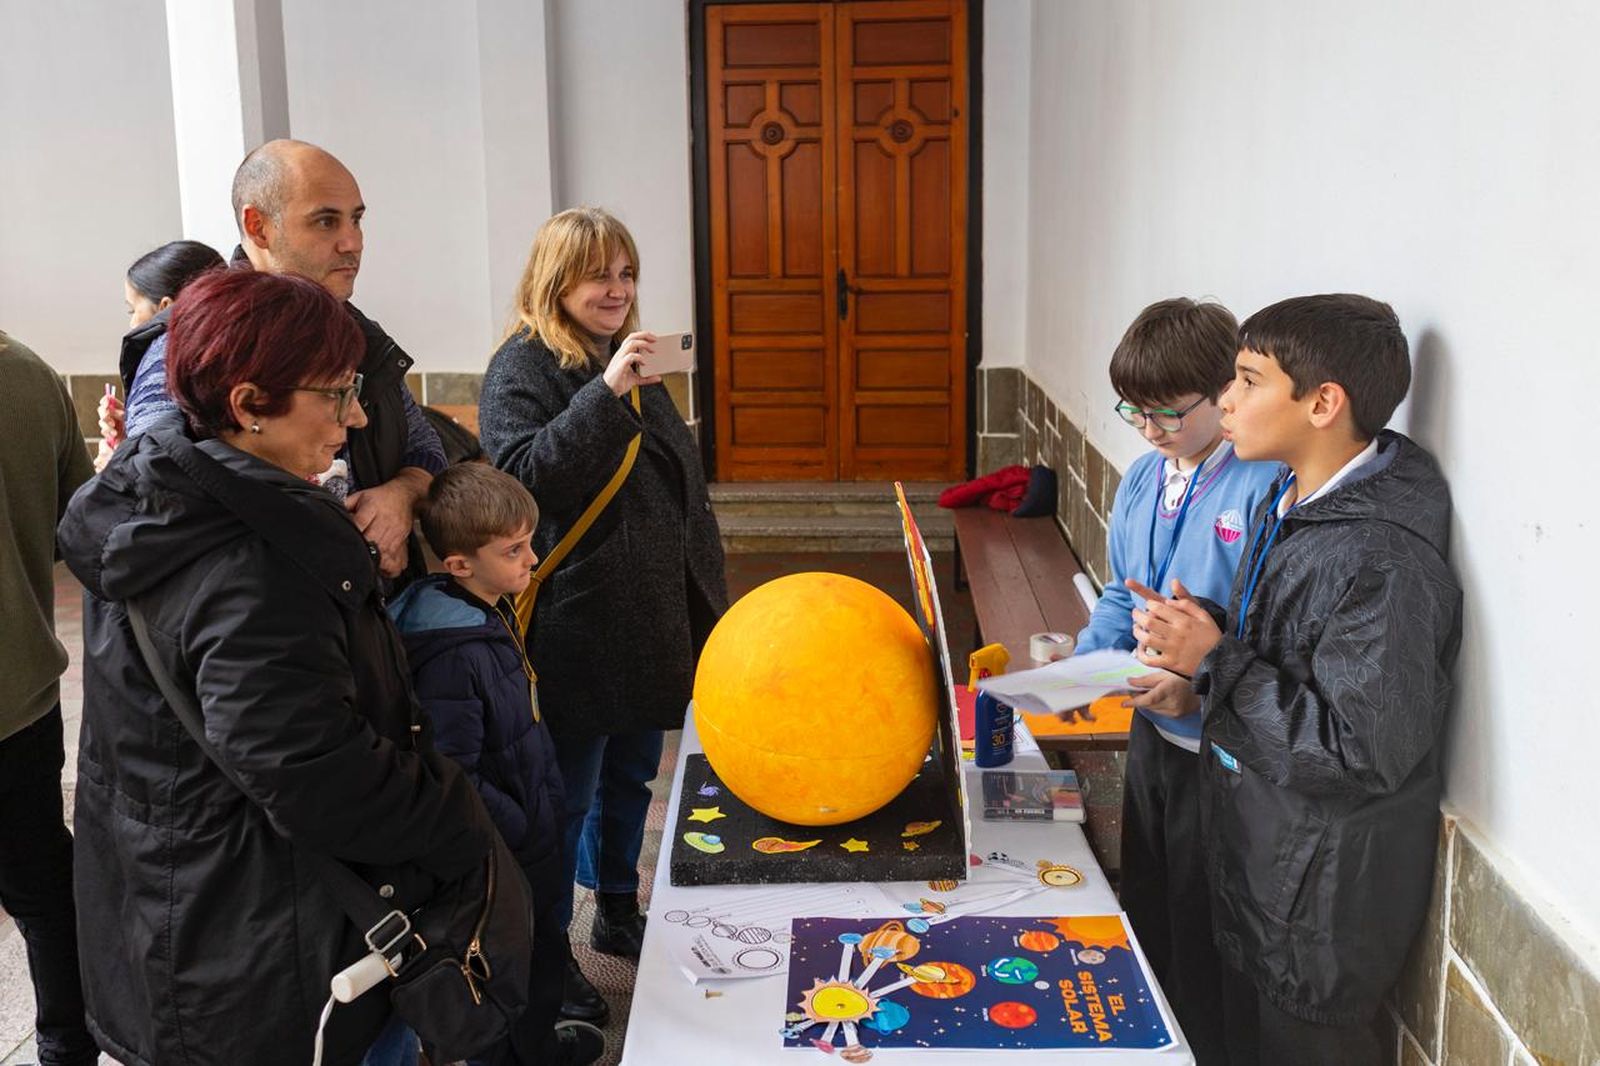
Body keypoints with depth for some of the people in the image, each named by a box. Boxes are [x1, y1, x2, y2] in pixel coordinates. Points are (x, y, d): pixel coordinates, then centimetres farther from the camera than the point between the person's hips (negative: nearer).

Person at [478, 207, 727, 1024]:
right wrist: (607, 394, -32)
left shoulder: (630, 360, 13)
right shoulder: (523, 368, -11)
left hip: (650, 621, 8)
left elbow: (680, 479, 21)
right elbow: (524, 474, -26)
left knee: (631, 775, 20)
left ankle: (618, 913, 38)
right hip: (579, 630, -8)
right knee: (567, 794, 4)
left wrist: (704, 586, 20)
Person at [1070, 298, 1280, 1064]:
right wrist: (1084, 663, -2)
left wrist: (1202, 688, -33)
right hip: (1151, 733, 8)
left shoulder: (1266, 490, -22)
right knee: (1145, 914, 25)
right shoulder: (1143, 479, 3)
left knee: (1201, 941, 9)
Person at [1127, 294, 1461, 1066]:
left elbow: (1364, 755, -29)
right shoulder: (1290, 502, 2)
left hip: (1325, 900, -9)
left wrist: (1215, 662, -26)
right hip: (1255, 859, 9)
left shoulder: (1385, 562, -27)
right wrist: (1196, 633, -5)